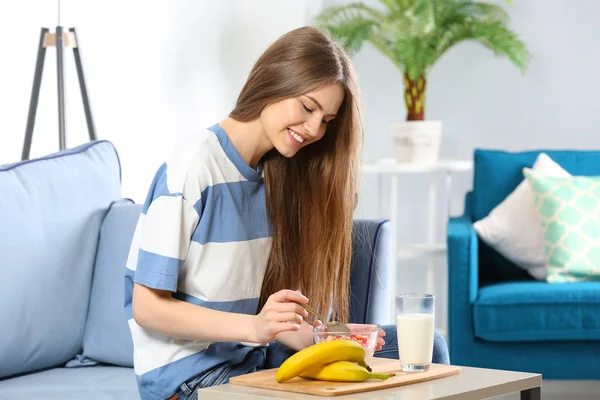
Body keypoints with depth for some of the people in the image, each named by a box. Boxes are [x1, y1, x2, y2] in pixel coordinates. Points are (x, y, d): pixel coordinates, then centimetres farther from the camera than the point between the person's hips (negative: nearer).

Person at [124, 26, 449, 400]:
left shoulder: (278, 173, 9)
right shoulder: (194, 166, -15)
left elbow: (265, 308, 7)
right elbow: (148, 307, -15)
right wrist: (255, 327, -25)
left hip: (256, 356, 8)